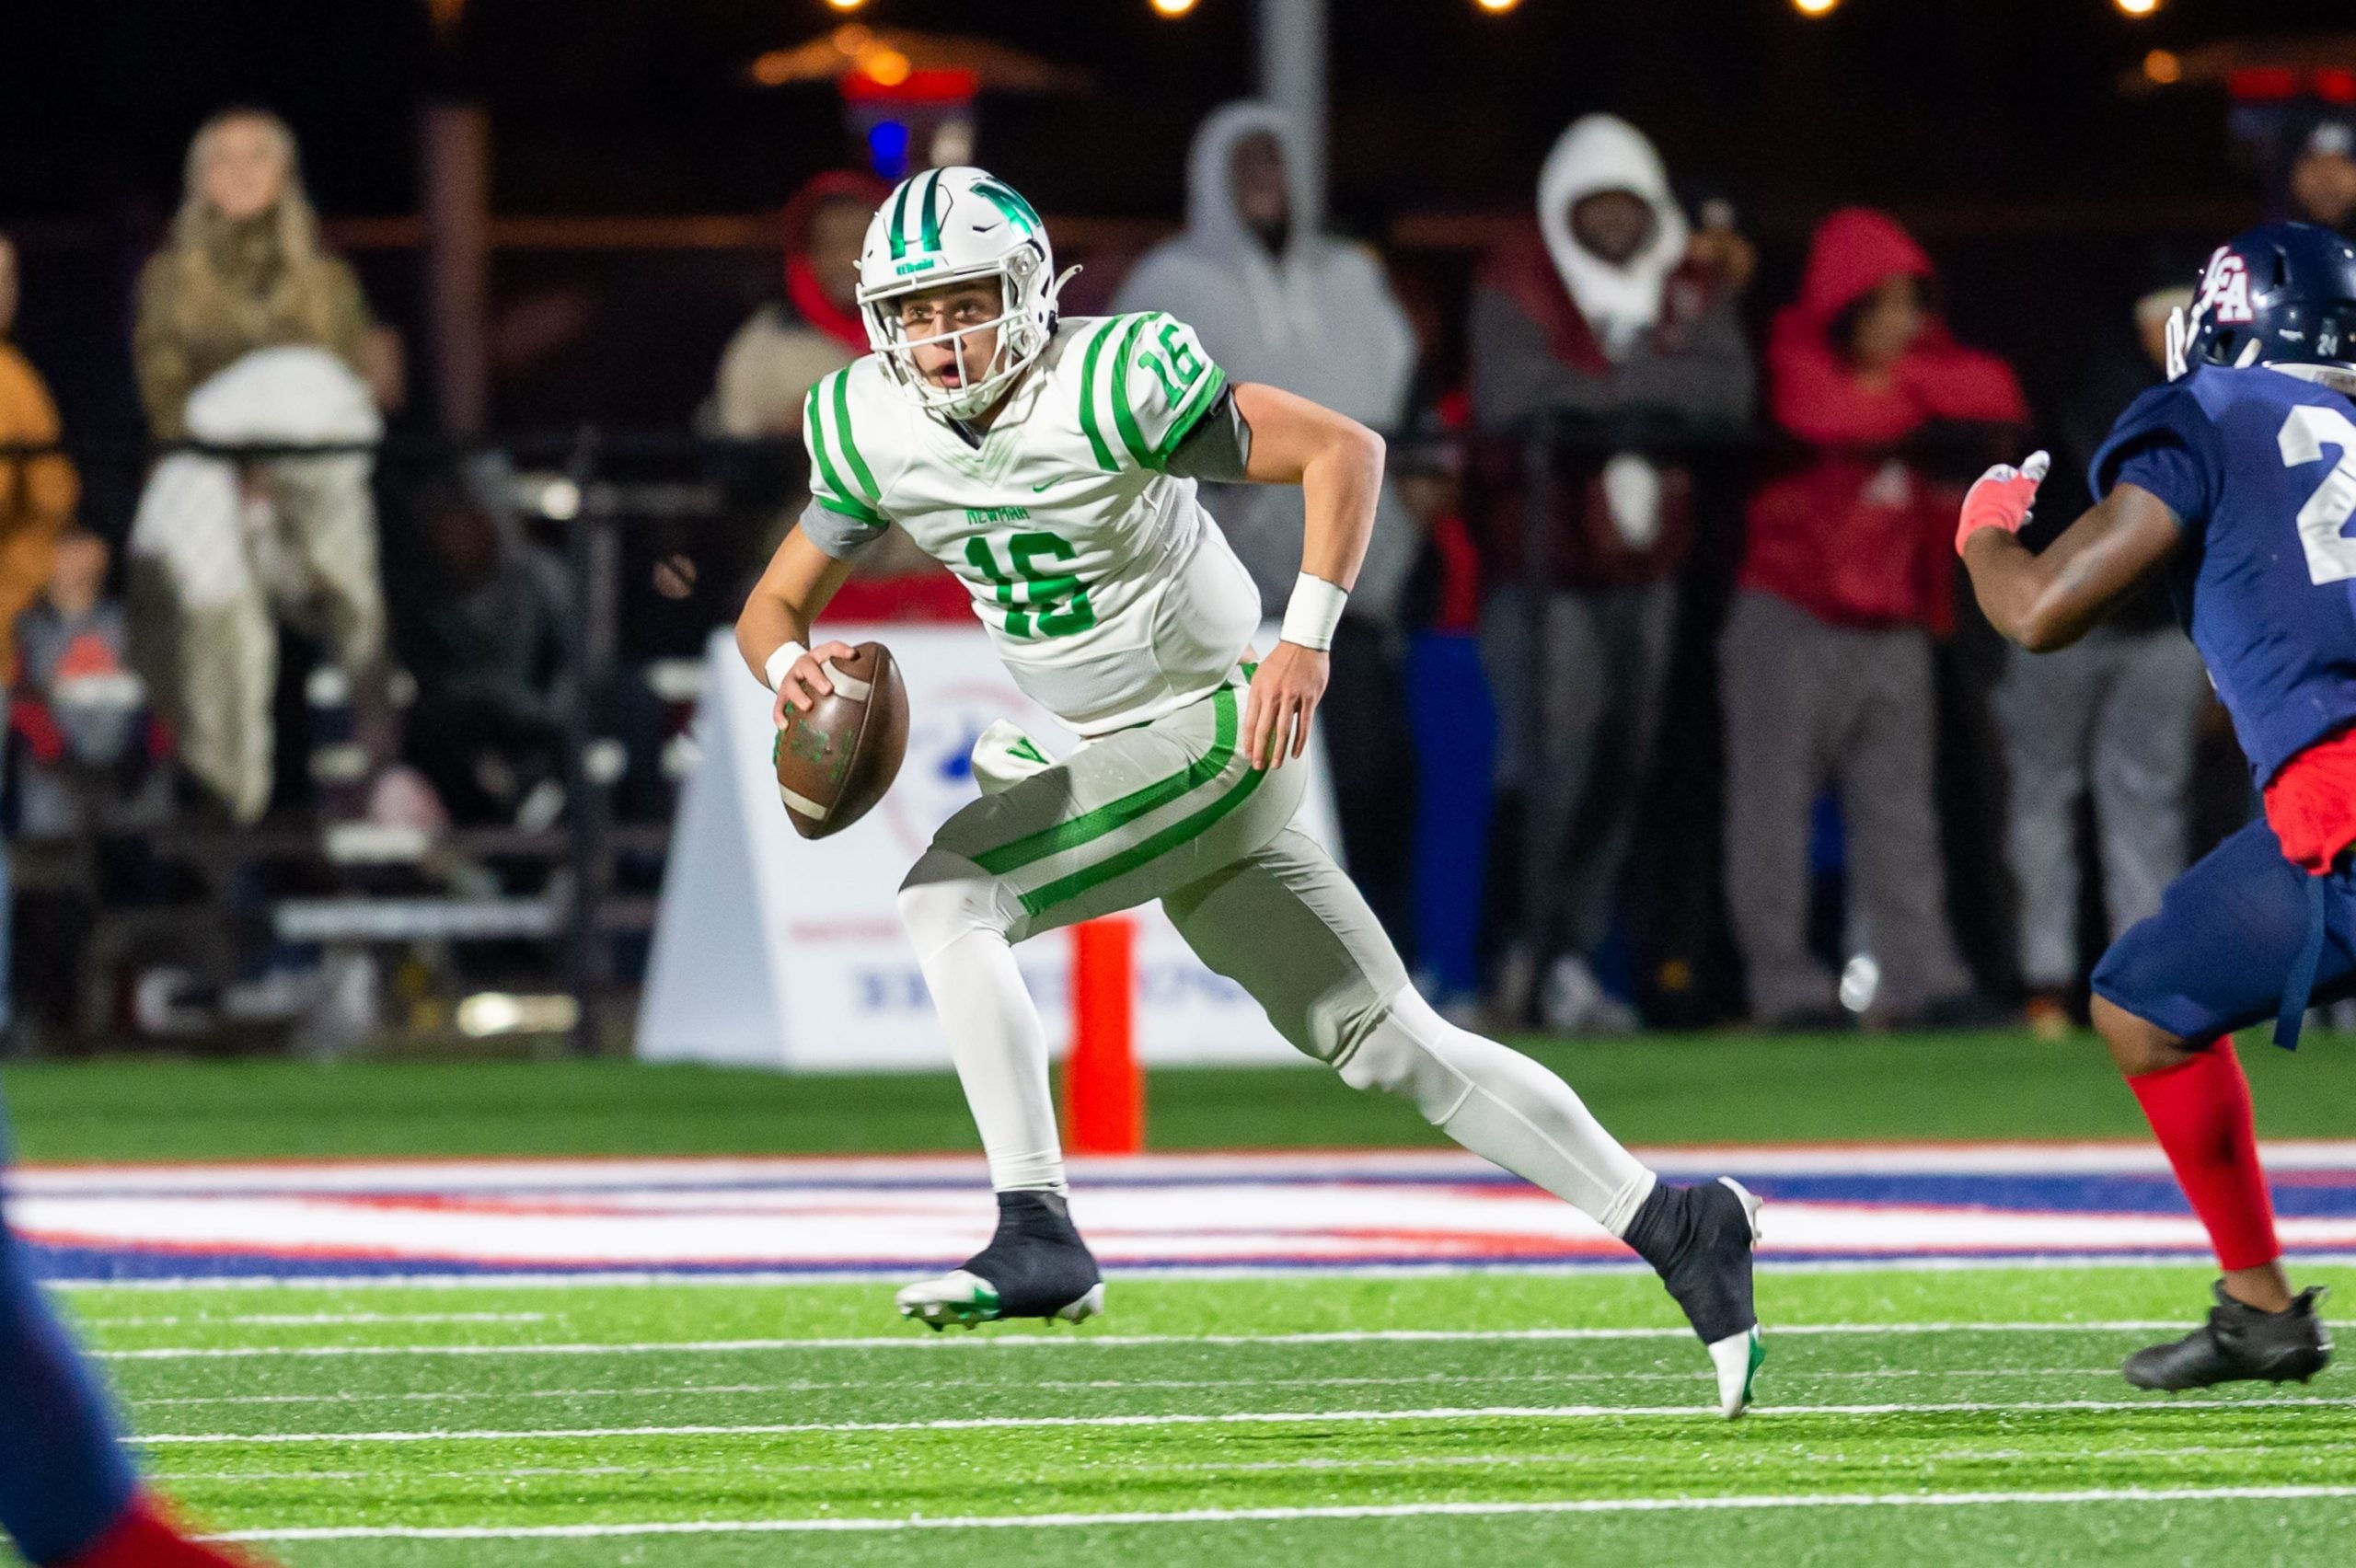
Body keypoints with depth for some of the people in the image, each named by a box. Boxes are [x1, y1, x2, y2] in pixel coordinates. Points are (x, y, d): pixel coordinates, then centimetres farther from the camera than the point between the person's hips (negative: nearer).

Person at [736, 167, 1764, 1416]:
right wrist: (791, 665, -17)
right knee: (1384, 1043, 9)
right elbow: (776, 604, 8)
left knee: (947, 896, -23)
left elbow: (1343, 449, -19)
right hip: (1101, 756, 7)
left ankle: (1038, 1234, -21)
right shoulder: (872, 431, -1)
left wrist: (1305, 644, -28)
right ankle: (1677, 1230, 15)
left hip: (1209, 734, -7)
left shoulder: (1111, 388, -21)